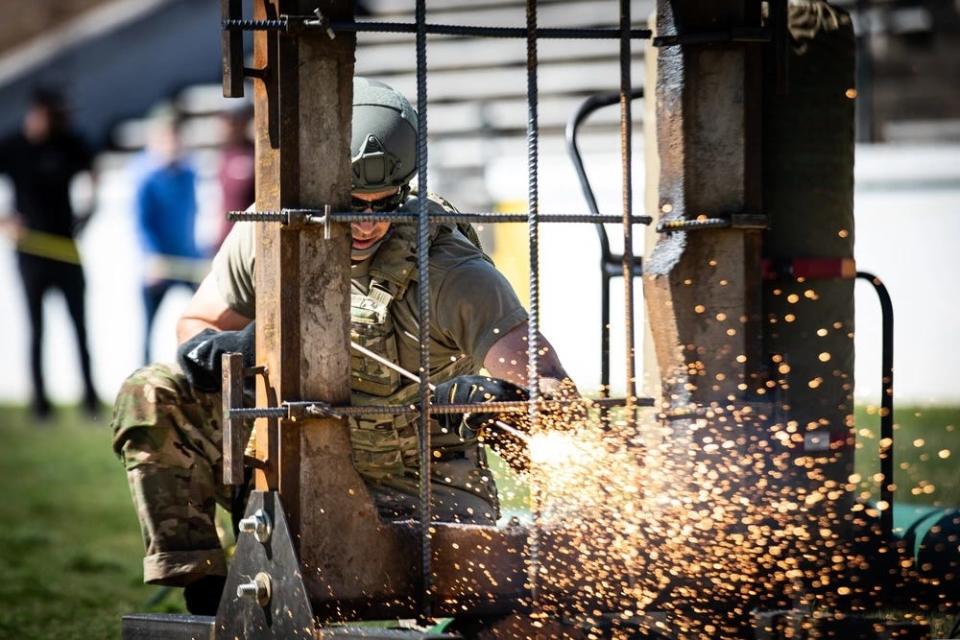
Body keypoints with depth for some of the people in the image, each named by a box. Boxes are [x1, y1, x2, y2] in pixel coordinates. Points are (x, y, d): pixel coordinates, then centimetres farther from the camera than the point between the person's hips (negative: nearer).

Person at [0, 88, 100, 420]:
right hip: (31, 249, -2)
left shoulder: (69, 145, -1)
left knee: (80, 324, 1)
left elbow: (94, 176, 15)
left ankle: (90, 394, 8)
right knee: (36, 328, 4)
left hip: (65, 247, 2)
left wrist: (88, 212, 3)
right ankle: (39, 397, 11)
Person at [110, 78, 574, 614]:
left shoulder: (452, 273, -21)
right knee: (153, 397, -14)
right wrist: (231, 348, -19)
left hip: (412, 488, -3)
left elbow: (552, 389, -28)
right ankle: (201, 591, -16)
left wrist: (503, 399, -53)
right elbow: (198, 326, 7)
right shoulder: (265, 236, -10)